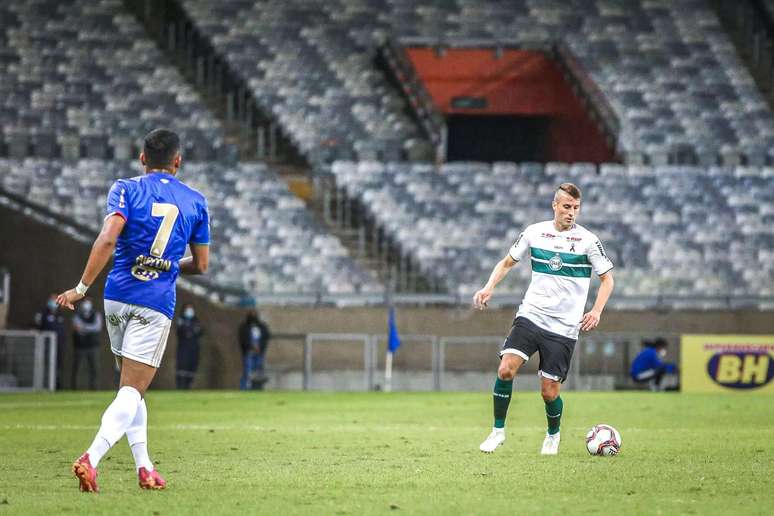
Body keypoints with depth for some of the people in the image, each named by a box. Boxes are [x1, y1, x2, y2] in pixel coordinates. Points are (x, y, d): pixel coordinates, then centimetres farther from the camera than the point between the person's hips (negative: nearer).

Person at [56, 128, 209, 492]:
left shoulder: (126, 190, 1)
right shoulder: (195, 202, 7)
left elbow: (107, 239, -15)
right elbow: (200, 265, 12)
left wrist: (81, 288, -14)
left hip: (117, 297, 2)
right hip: (156, 304, -2)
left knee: (131, 387, 18)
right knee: (132, 391, -6)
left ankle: (144, 468, 16)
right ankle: (92, 457, -27)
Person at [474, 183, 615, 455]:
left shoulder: (587, 240, -2)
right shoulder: (535, 232, 5)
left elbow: (607, 279, 6)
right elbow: (507, 262, 17)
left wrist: (596, 311, -10)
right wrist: (489, 287, 0)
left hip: (564, 328, -2)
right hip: (530, 316, 2)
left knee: (549, 391, -2)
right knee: (506, 369, -19)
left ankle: (553, 435, 28)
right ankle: (498, 430, -3)